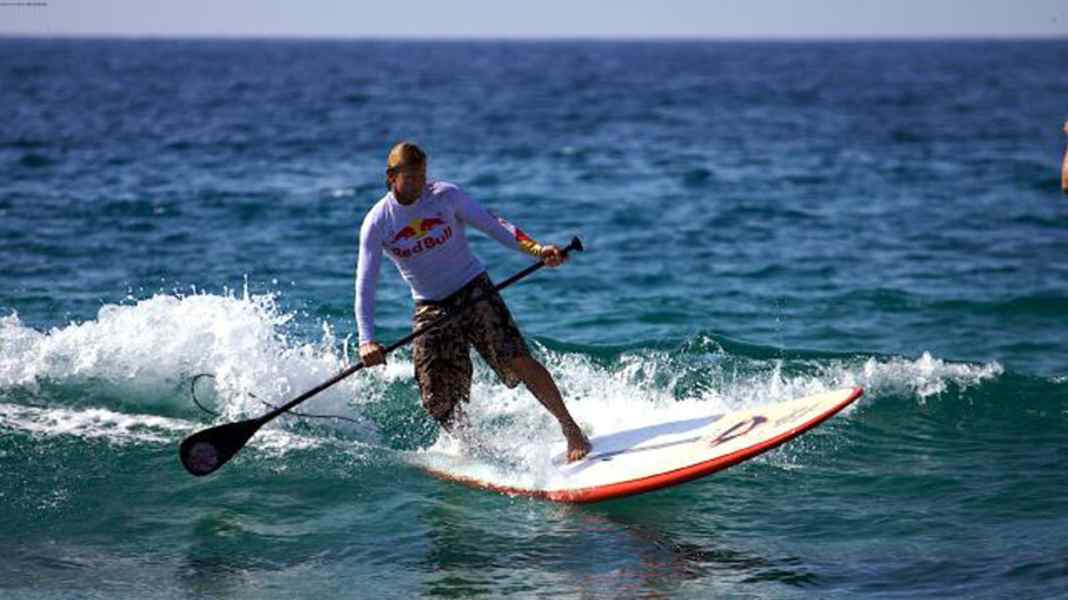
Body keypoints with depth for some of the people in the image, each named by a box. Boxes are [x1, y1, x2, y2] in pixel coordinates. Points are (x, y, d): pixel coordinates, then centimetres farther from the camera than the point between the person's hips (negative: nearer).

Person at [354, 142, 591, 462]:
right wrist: (366, 340, -21)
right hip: (430, 307, 2)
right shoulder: (377, 223, -8)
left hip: (473, 289, -1)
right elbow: (365, 285, -10)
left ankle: (571, 429, -10)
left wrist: (536, 249, -28)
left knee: (517, 359, -18)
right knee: (438, 400, -4)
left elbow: (492, 224, -12)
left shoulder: (445, 196, -9)